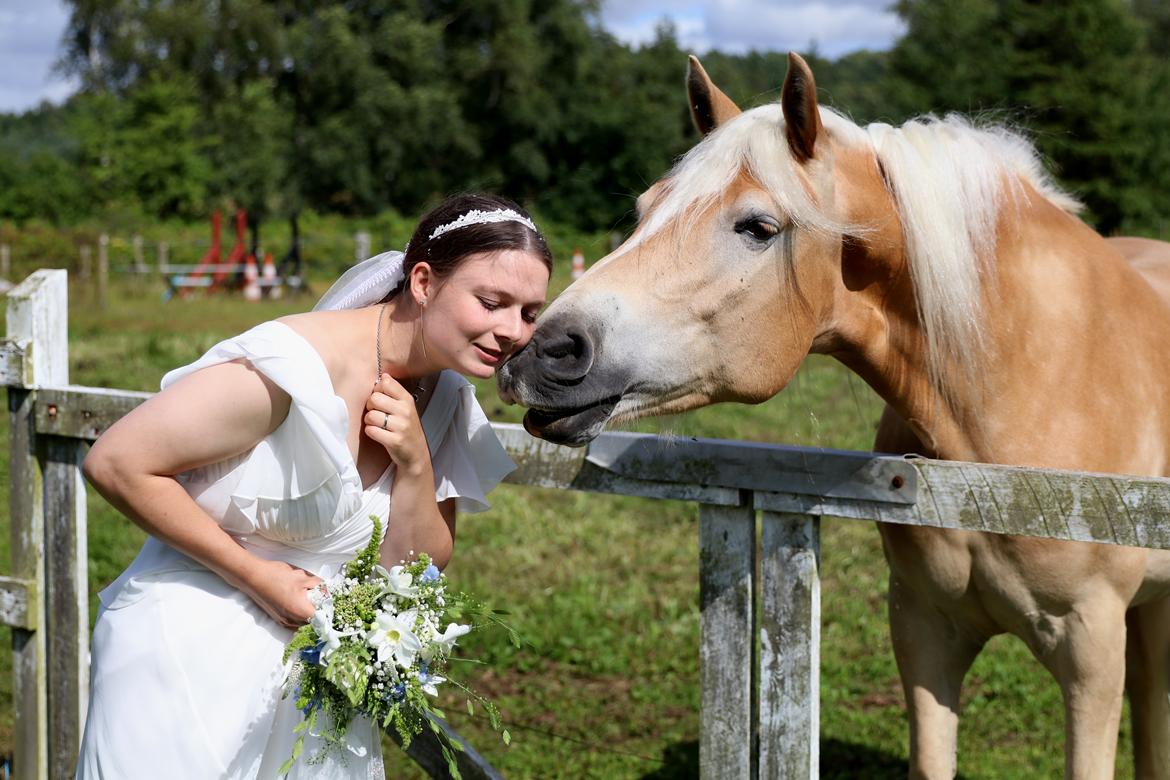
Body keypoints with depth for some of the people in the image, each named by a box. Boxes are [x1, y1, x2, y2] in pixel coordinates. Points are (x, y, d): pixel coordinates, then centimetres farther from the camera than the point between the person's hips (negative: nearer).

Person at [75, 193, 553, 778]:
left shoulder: (445, 401, 0)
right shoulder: (300, 364, -23)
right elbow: (115, 463, -22)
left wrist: (415, 466, -16)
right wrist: (258, 576, -19)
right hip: (190, 650, -6)